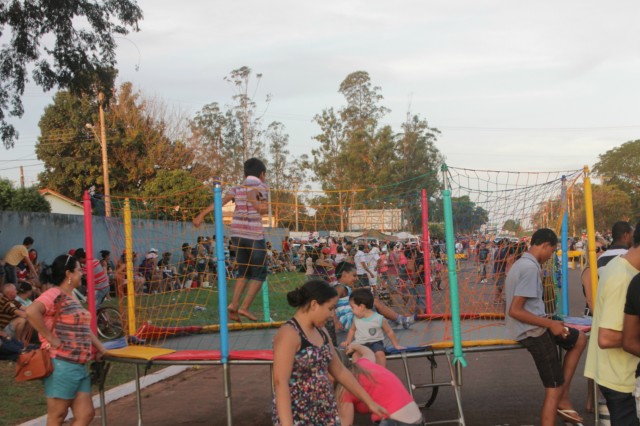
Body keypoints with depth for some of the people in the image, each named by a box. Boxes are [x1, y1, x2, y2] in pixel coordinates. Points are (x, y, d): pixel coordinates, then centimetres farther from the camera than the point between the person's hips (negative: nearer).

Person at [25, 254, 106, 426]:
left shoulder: (72, 297, 18)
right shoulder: (55, 295, -13)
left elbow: (84, 328, 27)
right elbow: (31, 312, -30)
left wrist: (100, 348, 17)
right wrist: (51, 339, -24)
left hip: (80, 366, 9)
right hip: (62, 365, -9)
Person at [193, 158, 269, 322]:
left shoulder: (237, 188, 15)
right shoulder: (261, 186, 1)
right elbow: (250, 194, -23)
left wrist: (202, 215, -4)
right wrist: (260, 207, -24)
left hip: (237, 234, 6)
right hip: (254, 234, -6)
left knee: (243, 271, 17)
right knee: (259, 272, 5)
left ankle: (234, 305, 3)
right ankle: (245, 307, -4)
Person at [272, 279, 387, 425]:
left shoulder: (321, 331, 11)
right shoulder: (289, 334, -15)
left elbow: (340, 371, 19)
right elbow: (280, 382, -20)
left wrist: (369, 401, 20)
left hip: (325, 414, 8)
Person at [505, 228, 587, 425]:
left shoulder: (522, 263, 12)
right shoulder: (530, 268, -20)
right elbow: (514, 311, -26)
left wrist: (546, 321, 13)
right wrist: (549, 324, -20)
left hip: (532, 327, 10)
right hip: (532, 332, -10)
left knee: (578, 339, 22)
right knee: (553, 388, -4)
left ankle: (563, 397, 20)